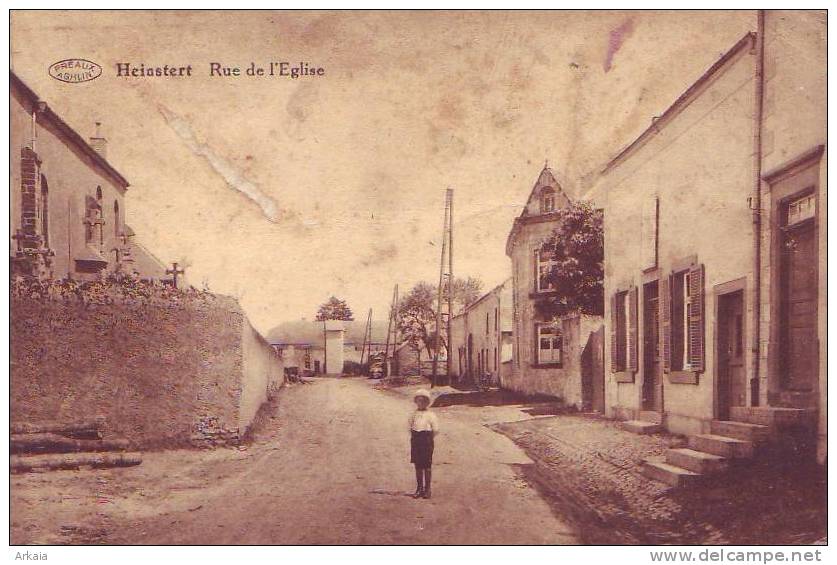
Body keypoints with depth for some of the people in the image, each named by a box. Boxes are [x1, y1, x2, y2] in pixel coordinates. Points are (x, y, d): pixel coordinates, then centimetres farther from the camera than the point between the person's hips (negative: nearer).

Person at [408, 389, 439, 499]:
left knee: (427, 466, 1)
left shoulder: (430, 415, -7)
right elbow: (410, 428, 14)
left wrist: (428, 439, -1)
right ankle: (419, 488, 18)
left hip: (427, 442, -4)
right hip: (415, 442, 4)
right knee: (418, 466, 9)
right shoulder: (414, 414, 7)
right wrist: (414, 438, 3)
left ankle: (427, 489, 10)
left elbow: (435, 430, -5)